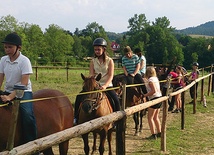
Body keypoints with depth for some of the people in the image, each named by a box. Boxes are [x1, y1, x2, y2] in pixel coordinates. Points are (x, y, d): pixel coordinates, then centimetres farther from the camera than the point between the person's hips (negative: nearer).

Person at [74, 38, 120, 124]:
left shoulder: (109, 61, -2)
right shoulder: (93, 61, 6)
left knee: (116, 100, -27)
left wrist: (105, 86, -28)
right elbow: (91, 75, -1)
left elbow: (110, 76, -11)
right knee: (79, 97, -16)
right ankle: (76, 118, -3)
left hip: (107, 86, -2)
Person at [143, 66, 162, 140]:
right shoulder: (156, 78, 14)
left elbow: (153, 90, -22)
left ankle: (153, 135, -6)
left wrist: (145, 95, -17)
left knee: (150, 118, -3)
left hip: (154, 99, -9)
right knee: (156, 117, 19)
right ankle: (159, 133, 24)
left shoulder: (150, 80, -13)